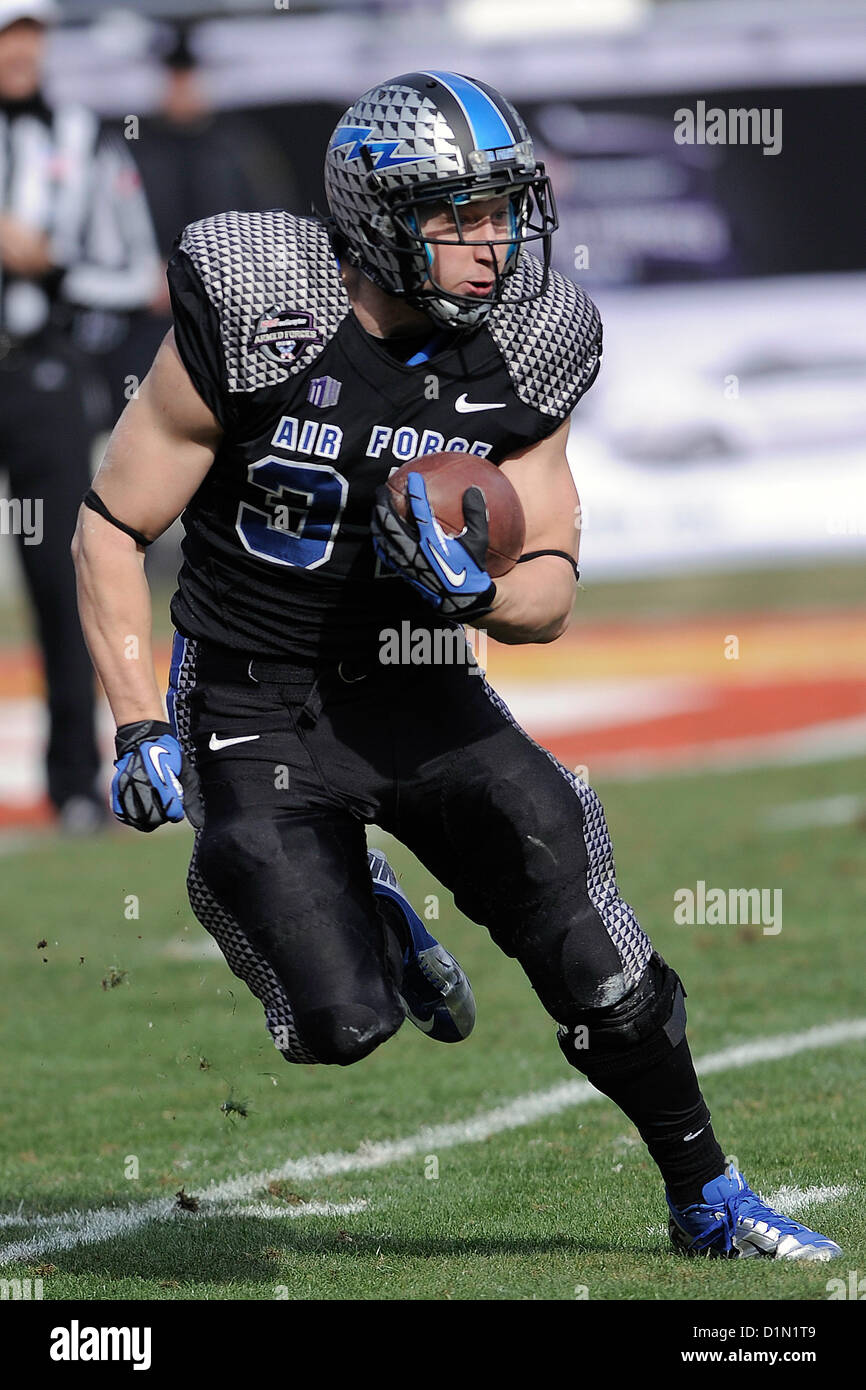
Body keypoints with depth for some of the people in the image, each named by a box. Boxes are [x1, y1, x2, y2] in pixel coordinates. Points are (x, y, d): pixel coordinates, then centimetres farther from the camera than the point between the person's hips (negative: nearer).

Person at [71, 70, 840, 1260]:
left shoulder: (517, 357, -6)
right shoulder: (252, 326, -18)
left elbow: (550, 596, 1)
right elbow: (111, 532, -9)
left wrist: (479, 592, -23)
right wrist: (142, 731, -15)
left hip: (414, 690, 3)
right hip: (253, 706, -3)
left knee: (590, 955, -9)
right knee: (341, 1021, -16)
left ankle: (707, 1202, 13)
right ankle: (354, 907, 22)